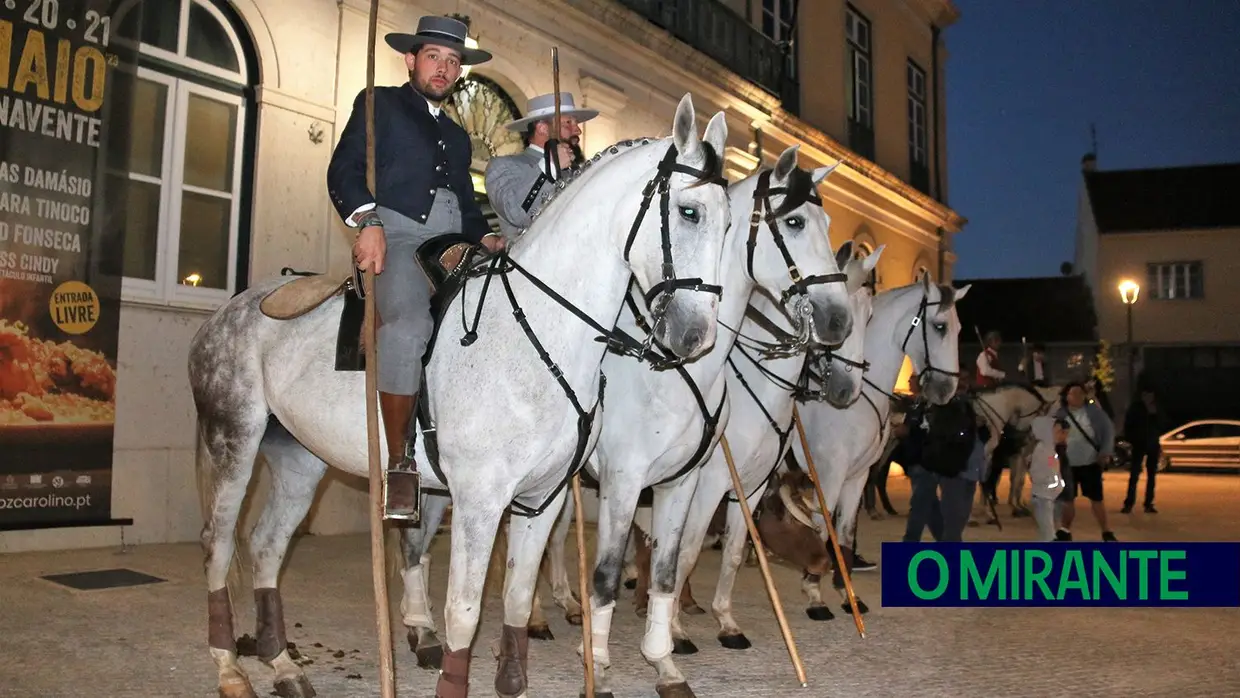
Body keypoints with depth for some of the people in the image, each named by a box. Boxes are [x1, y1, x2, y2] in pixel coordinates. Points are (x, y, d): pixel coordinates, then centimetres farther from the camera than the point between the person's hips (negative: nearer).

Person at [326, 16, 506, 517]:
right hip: (396, 236, -7)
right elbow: (343, 171, 2)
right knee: (408, 326, -34)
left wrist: (485, 237, 10)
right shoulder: (379, 104, 15)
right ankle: (397, 465, -26)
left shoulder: (457, 135, 33)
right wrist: (367, 222, -17)